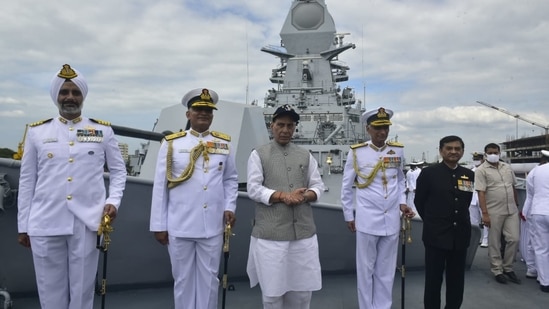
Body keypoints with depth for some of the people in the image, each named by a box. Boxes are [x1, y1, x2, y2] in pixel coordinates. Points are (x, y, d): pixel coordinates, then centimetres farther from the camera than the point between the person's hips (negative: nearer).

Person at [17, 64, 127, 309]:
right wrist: (23, 225, 7)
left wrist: (114, 201, -6)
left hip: (87, 223, 0)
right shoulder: (36, 131, 6)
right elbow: (27, 180, 8)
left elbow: (118, 170, 10)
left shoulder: (103, 131, 5)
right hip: (45, 224, 1)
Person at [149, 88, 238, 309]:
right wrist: (159, 225, -1)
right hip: (179, 226, -1)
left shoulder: (224, 143, 6)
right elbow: (160, 186, 0)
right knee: (183, 279, 12)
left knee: (209, 279, 12)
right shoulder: (171, 143, 0)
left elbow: (231, 179, 11)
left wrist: (230, 207, -4)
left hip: (213, 226, 2)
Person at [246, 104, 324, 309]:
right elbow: (253, 189, -6)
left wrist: (304, 196, -11)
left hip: (304, 232, 4)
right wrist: (284, 196, -17)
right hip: (270, 234, -3)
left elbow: (318, 186, 11)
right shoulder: (258, 154, 2)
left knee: (303, 288, 12)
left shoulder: (306, 155, 13)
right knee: (272, 290, 6)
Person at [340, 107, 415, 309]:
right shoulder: (356, 152, -6)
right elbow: (346, 187, 1)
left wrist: (402, 203, 1)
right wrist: (349, 216, 3)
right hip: (367, 220, -3)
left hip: (392, 220, 3)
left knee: (386, 271, 12)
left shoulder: (398, 151, 3)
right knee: (366, 269, 8)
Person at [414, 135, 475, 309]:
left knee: (457, 281, 14)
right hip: (436, 235, -3)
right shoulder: (428, 173, -6)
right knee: (433, 280, 6)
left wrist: (461, 221, 15)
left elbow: (466, 202, 16)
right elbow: (419, 202, 2)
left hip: (460, 236, 4)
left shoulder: (469, 175, 4)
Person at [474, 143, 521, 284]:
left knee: (514, 239, 5)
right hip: (494, 212, -5)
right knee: (494, 242, 5)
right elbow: (481, 193, -13)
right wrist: (484, 213, -18)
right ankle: (497, 270, 19)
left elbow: (513, 187, 18)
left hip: (512, 210, 5)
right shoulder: (481, 170, -8)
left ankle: (508, 268, 23)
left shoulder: (507, 167, 10)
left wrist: (517, 205, 17)